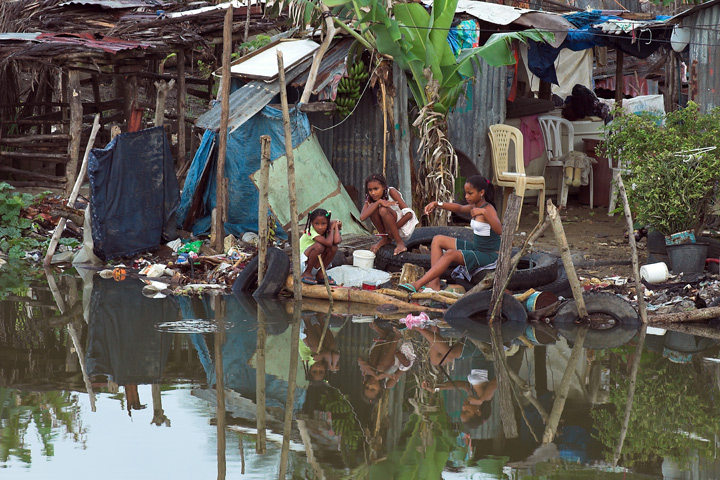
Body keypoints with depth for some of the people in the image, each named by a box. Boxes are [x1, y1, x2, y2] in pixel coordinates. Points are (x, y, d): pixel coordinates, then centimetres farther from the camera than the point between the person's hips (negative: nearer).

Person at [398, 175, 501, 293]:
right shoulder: (474, 206, 8)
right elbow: (459, 208, 25)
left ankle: (417, 285, -32)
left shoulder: (489, 209, -18)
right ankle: (434, 283, -9)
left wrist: (483, 212, -44)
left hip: (490, 255, -10)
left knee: (451, 254, -30)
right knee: (438, 240, 6)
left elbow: (499, 230, -34)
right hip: (477, 248, 10)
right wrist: (437, 204, 11)